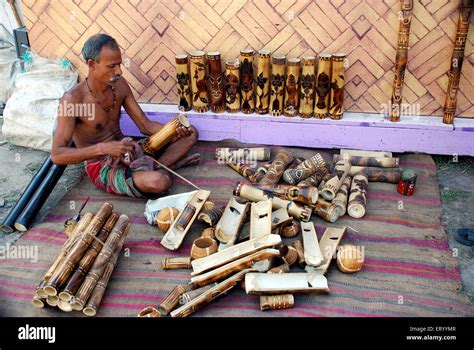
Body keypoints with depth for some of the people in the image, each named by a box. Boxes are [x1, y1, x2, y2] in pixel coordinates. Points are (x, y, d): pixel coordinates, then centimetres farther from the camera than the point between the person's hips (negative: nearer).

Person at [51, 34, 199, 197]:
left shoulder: (119, 84, -2)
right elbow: (57, 155, -25)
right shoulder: (72, 99, -21)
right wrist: (103, 148, -36)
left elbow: (145, 125, 2)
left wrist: (174, 130, -17)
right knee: (159, 181, -36)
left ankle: (151, 169, -10)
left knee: (190, 133, 2)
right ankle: (159, 168, -3)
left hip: (128, 151, 7)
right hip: (102, 167, -7)